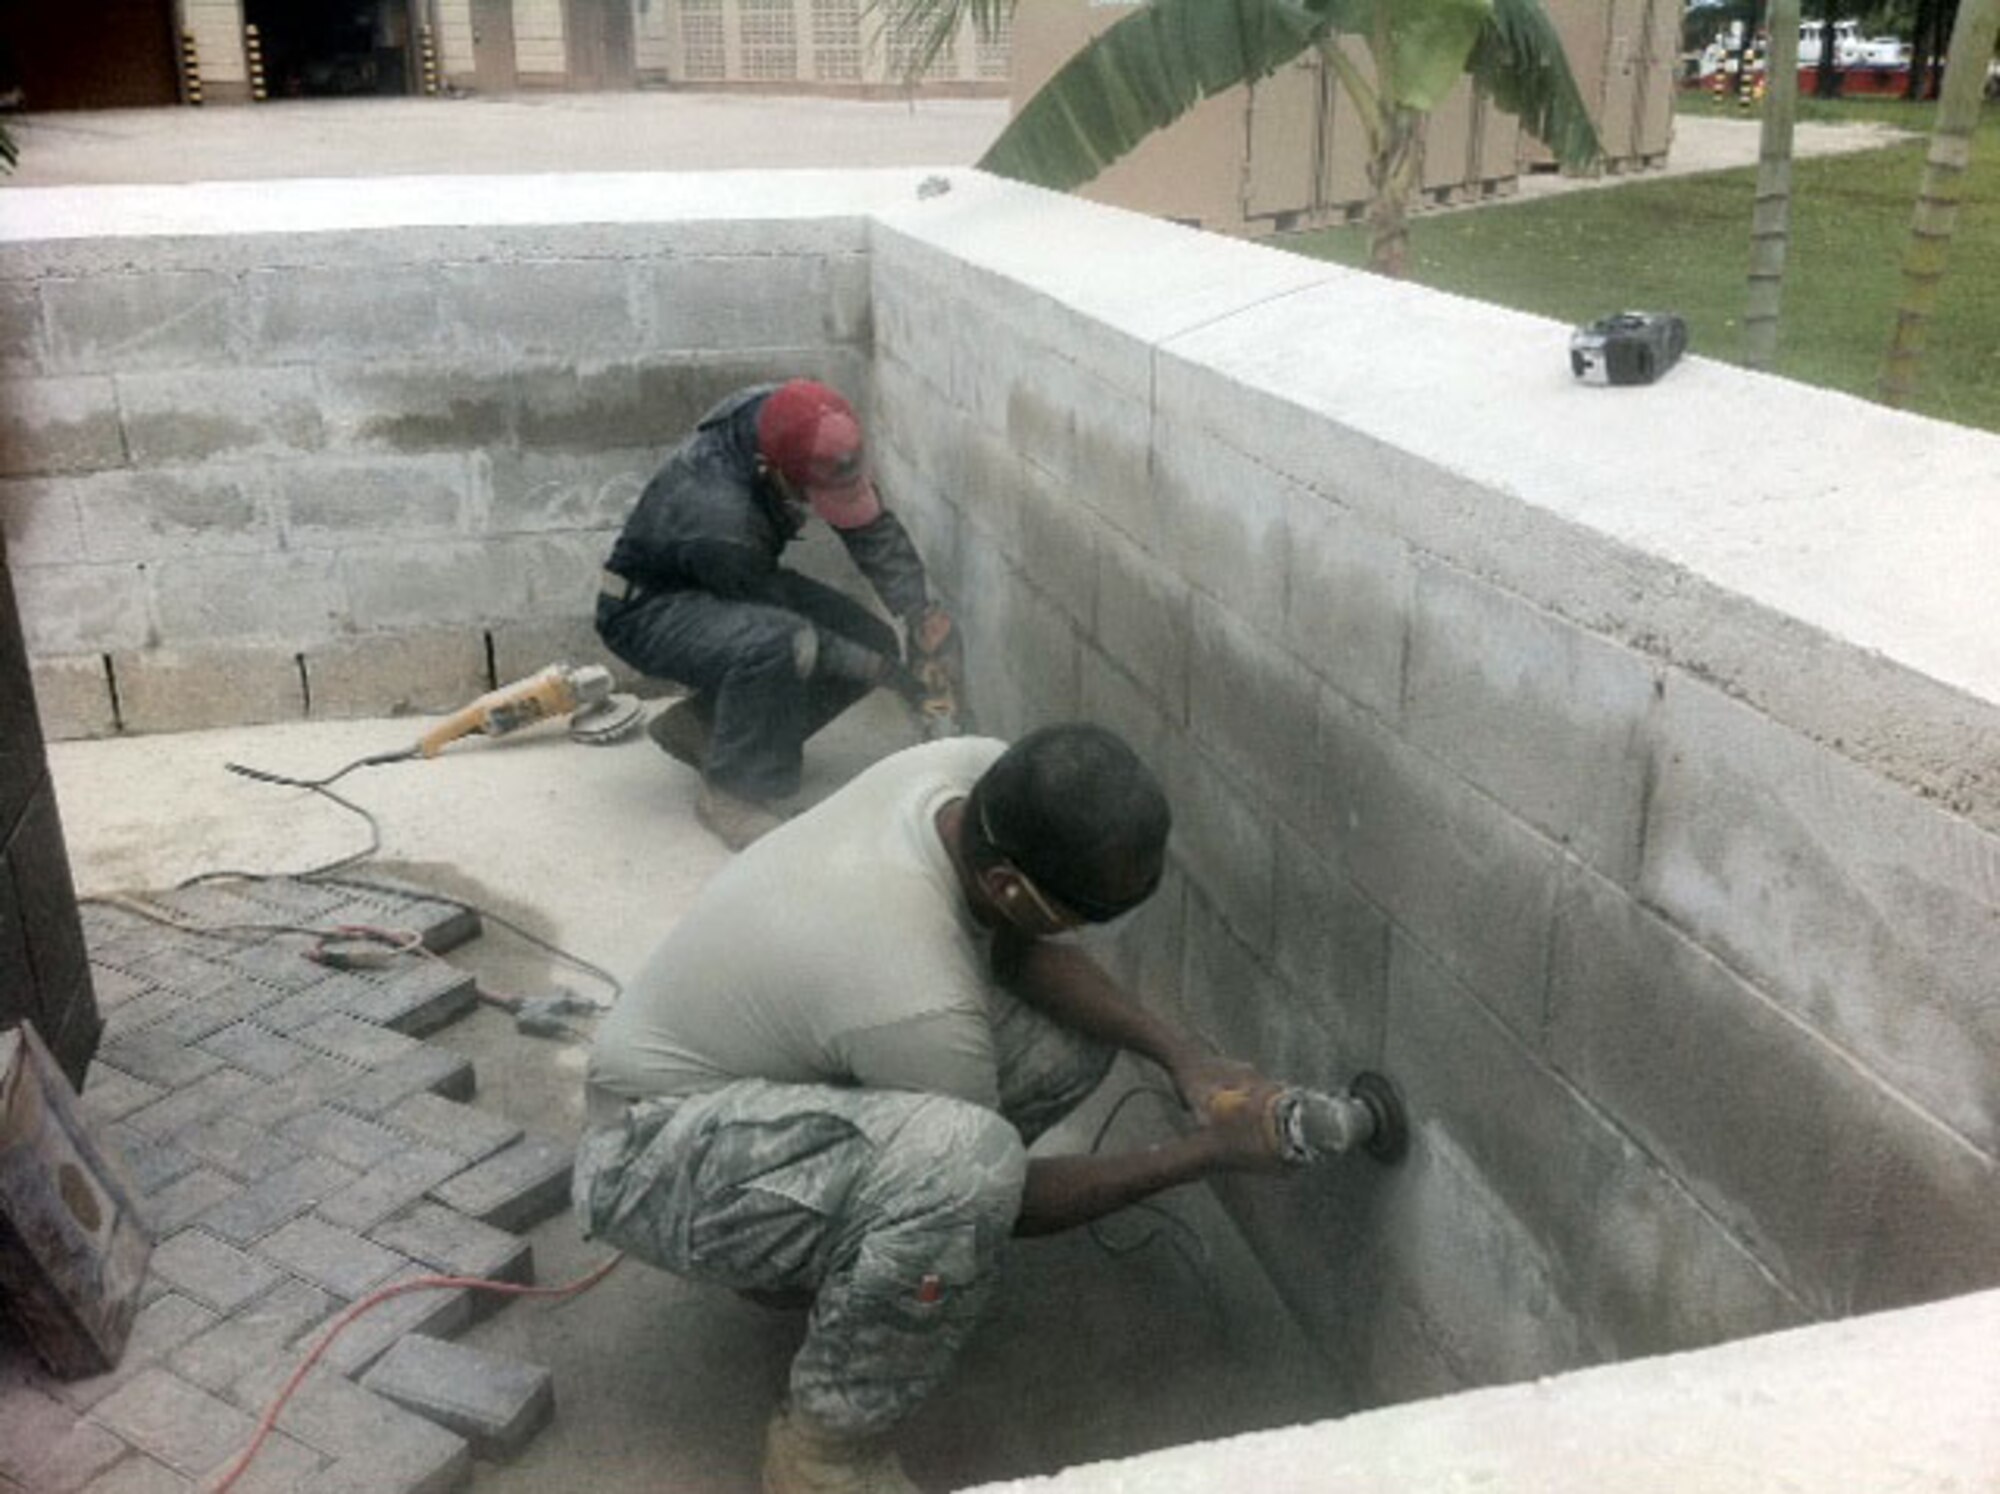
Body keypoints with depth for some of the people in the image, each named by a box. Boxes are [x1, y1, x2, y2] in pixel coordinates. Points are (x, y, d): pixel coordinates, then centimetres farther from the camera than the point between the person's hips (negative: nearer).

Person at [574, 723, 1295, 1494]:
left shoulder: (981, 771, -16)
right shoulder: (913, 998, -36)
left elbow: (1025, 952, 2)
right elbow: (1014, 1197, -17)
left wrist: (1182, 1053, -10)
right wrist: (1202, 1153, -12)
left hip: (773, 1059, 9)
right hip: (655, 1155, -9)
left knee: (1077, 1034, -1)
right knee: (967, 1160, -36)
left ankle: (813, 1245, 13)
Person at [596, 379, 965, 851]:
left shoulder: (791, 421, -21)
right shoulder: (720, 522, -39)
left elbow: (875, 528, -13)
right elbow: (790, 626, -25)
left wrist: (924, 615, -22)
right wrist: (888, 672, -21)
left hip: (739, 587, 8)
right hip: (648, 610, -8)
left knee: (868, 642, -6)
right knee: (776, 644, -37)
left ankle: (700, 724, 8)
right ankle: (735, 794, -15)